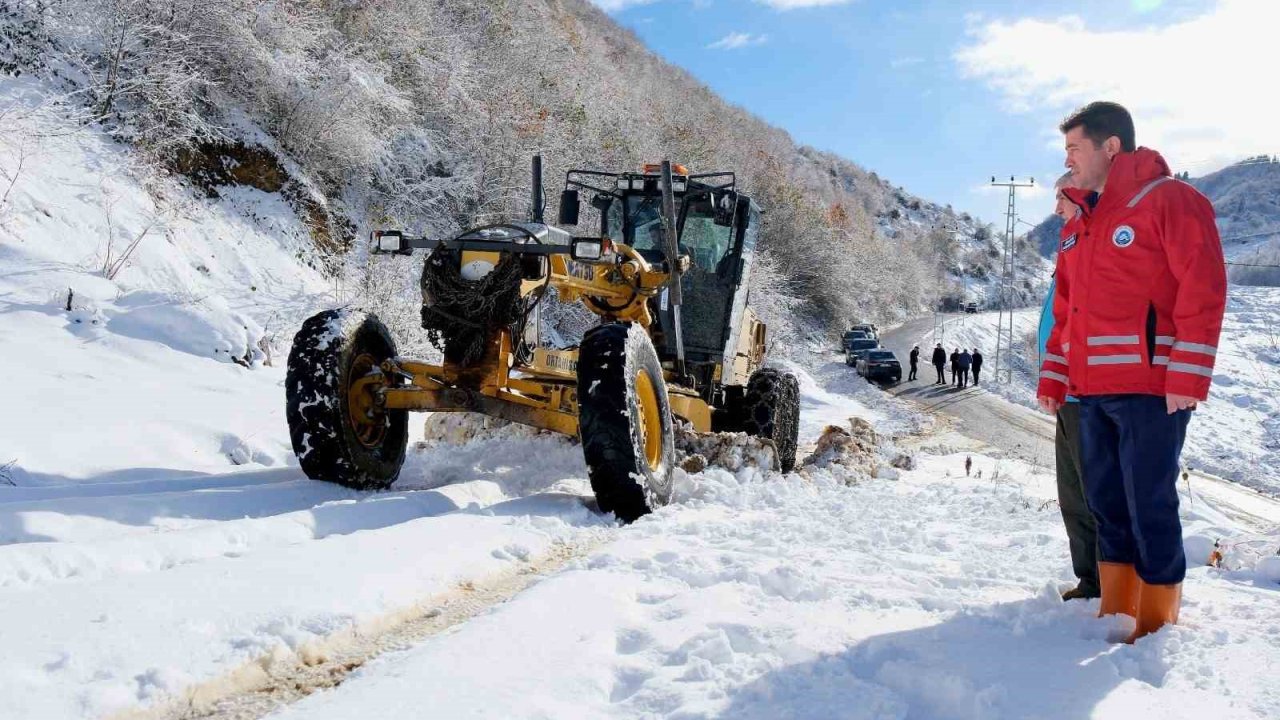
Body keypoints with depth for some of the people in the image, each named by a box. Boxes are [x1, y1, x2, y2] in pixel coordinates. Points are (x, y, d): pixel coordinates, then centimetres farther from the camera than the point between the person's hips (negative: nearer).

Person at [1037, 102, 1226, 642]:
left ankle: (1157, 623, 9)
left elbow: (1203, 288, -12)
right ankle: (1115, 613, 22)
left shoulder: (1168, 199, -5)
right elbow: (1066, 309, 22)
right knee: (1106, 503, 11)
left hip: (1151, 388, -8)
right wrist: (1053, 375, 14)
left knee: (1149, 506, -3)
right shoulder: (1084, 223, 19)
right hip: (1093, 391, 8)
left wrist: (1188, 375, -18)